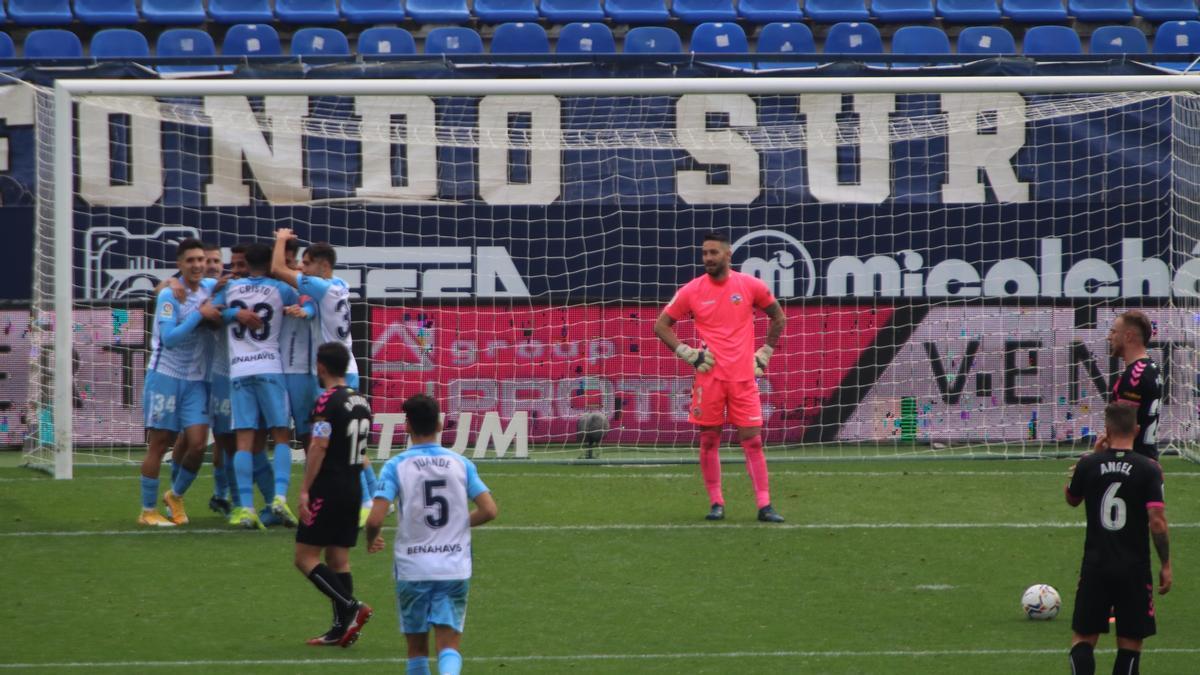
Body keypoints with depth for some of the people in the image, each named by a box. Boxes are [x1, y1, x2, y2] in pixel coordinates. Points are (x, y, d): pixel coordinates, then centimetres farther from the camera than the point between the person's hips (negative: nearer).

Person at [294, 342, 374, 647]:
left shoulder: (327, 402, -14)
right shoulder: (361, 401, 12)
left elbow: (319, 447, -20)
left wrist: (305, 490, -19)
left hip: (327, 489, -8)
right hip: (353, 489, 8)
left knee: (306, 558, -4)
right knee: (339, 559, 10)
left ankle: (351, 607, -15)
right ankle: (342, 627, 6)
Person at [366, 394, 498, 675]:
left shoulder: (396, 466, -6)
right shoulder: (461, 464, 3)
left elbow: (375, 519, -14)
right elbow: (489, 510, -2)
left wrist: (371, 541, 8)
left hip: (412, 568, -1)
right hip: (455, 567, 1)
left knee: (417, 649, 14)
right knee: (449, 646, -4)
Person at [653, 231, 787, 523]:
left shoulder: (751, 286, 2)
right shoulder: (692, 291, 1)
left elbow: (778, 318, 16)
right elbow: (661, 326, 8)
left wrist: (764, 354, 10)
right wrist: (688, 354, -2)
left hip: (743, 376, 0)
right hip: (709, 376, 0)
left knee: (753, 440, -3)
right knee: (709, 440, 1)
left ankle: (764, 505, -2)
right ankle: (716, 504, 10)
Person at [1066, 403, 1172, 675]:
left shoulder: (1088, 464, -2)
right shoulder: (1148, 469, -9)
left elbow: (1072, 499, 18)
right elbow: (1157, 520, -14)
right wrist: (1166, 565, -3)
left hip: (1096, 565, 1)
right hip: (1134, 568, -1)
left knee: (1083, 638, 9)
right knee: (1130, 642, 9)